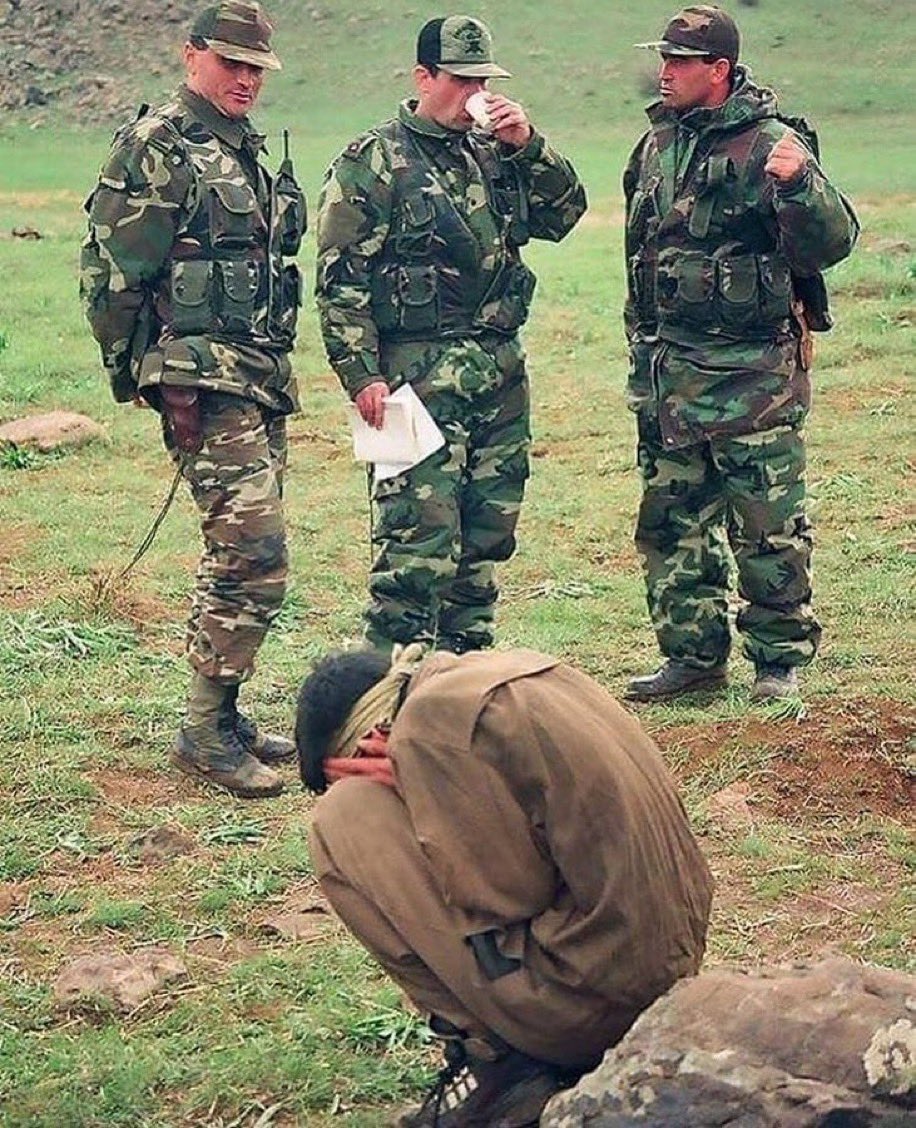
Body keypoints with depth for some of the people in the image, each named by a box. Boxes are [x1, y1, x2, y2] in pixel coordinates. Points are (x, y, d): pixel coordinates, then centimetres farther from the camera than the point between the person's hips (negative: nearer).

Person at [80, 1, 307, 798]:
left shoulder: (250, 152, 18)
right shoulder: (158, 148, -9)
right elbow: (110, 271, -12)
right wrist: (141, 375, -8)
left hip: (263, 381, 9)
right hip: (204, 385, -9)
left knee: (238, 552, 13)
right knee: (255, 555, -14)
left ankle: (220, 716, 22)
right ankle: (207, 733, -6)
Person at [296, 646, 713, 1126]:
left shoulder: (429, 722, -14)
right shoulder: (498, 671, 12)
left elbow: (494, 900, -14)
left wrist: (405, 783, -3)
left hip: (590, 998, -9)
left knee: (342, 825, -4)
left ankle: (494, 1054, -1)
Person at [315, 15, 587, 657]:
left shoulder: (496, 155, 15)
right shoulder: (372, 163, -3)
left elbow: (564, 214, 11)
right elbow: (341, 280, -8)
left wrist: (528, 145, -2)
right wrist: (362, 376, -15)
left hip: (501, 376, 7)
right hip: (419, 379, -7)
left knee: (488, 536, 12)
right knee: (419, 540, -11)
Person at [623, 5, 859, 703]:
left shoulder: (770, 144, -10)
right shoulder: (658, 143, 10)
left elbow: (833, 244, -16)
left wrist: (798, 184, -35)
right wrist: (642, 352, 22)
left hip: (752, 372, -7)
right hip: (668, 367, 7)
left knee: (768, 524, -1)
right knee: (672, 520, 12)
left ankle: (782, 658, 11)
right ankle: (693, 655, 23)